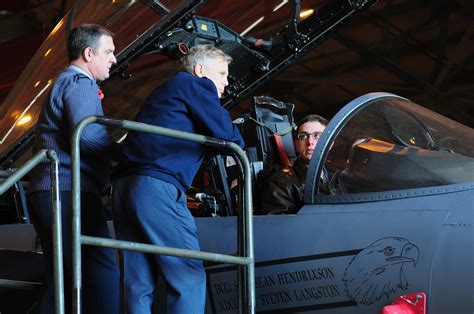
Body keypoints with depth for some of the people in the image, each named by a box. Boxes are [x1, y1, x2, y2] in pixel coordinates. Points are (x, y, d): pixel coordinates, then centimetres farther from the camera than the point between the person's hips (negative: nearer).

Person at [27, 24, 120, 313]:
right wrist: (123, 152, -7)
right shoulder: (80, 83, -5)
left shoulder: (63, 84, 28)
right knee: (103, 277, -15)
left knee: (60, 282, 10)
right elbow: (87, 134, -21)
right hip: (70, 192, -10)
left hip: (46, 193, 10)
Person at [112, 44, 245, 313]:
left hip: (125, 187, 9)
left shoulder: (168, 89, 32)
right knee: (189, 277, -8)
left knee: (139, 284, 5)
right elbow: (227, 137, -2)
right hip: (157, 187, -9)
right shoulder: (198, 85, 5)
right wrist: (237, 142, 20)